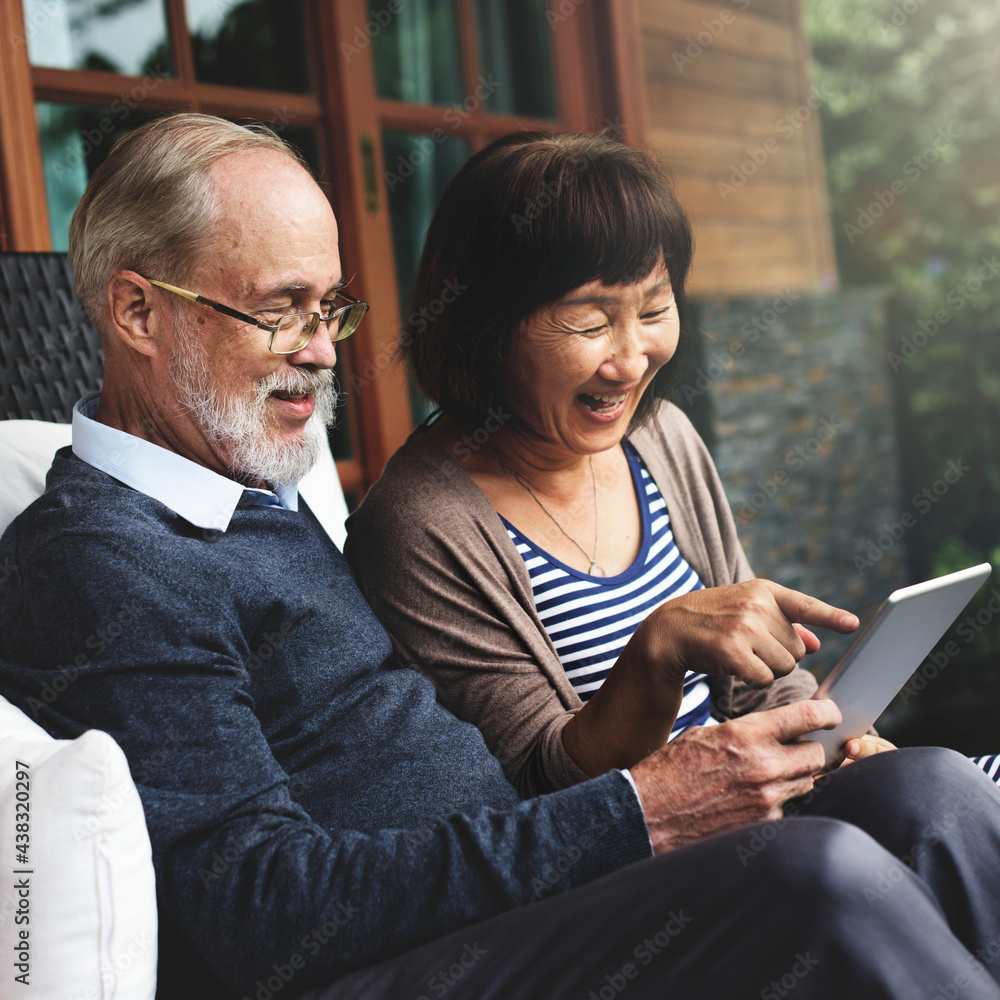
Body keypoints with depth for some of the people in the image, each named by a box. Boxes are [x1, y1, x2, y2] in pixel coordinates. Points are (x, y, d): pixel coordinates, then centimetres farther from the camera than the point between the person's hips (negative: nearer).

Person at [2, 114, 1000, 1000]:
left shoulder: (269, 494, 19)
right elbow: (264, 915, -18)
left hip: (507, 888, 9)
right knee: (822, 872, -27)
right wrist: (632, 816, -22)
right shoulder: (94, 562, -10)